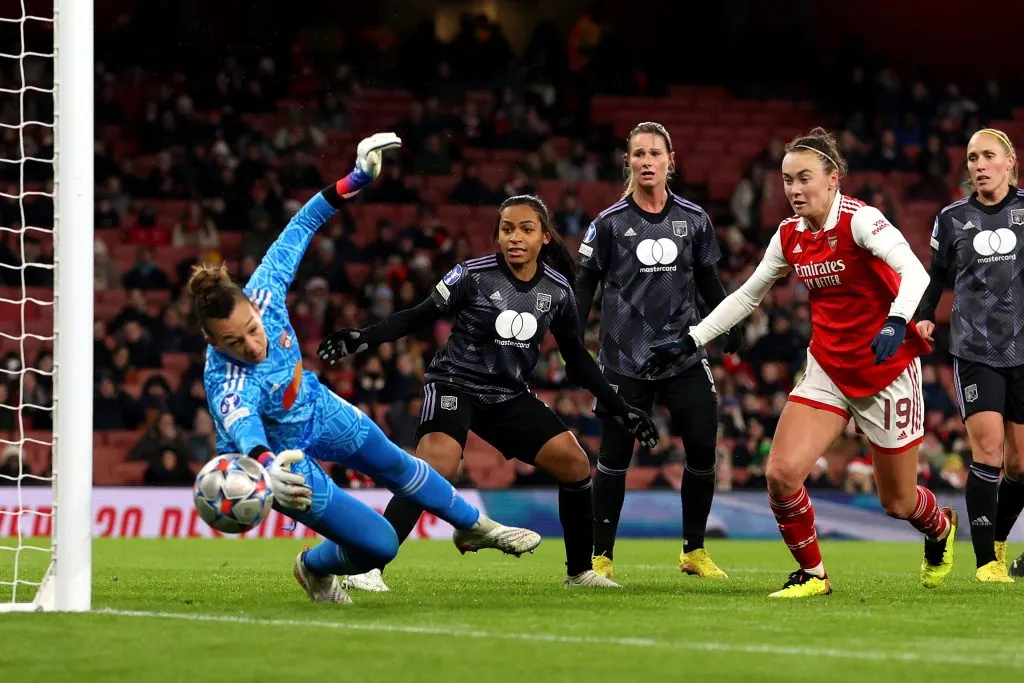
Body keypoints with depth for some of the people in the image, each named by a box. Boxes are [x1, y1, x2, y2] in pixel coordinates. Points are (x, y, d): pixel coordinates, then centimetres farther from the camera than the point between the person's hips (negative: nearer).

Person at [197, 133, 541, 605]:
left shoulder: (263, 291, -28)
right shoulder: (229, 386, -43)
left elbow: (299, 229, -12)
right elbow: (242, 427, -64)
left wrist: (355, 180, -12)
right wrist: (269, 468, -86)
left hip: (316, 408, 6)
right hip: (278, 455, -6)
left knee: (397, 466, 27)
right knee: (380, 545, -5)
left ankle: (474, 528, 55)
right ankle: (314, 568, 29)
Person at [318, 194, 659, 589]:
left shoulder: (557, 290, 0)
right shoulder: (473, 275, -12)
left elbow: (577, 358, 12)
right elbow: (417, 318, -6)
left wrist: (620, 409, 12)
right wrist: (361, 340, -19)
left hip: (510, 397, 6)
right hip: (455, 384, -5)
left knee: (575, 464, 0)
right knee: (436, 469, -30)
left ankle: (580, 571, 19)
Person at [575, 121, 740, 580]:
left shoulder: (693, 219, 6)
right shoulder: (610, 223, -1)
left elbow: (708, 281, 16)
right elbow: (585, 286, 3)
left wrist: (729, 327, 5)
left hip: (684, 354, 2)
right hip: (624, 360, -2)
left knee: (703, 449, -5)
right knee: (614, 459, 0)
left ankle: (694, 551, 10)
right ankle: (601, 556, 10)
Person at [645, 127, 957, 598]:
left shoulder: (859, 220, -17)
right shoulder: (789, 236, 2)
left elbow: (915, 272, -31)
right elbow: (747, 295, 15)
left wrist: (896, 323, -48)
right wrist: (691, 341, 10)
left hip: (887, 372, -5)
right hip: (827, 371, 5)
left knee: (897, 501, 6)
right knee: (781, 473, -15)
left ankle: (941, 530, 43)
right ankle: (812, 574, 5)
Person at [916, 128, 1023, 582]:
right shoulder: (952, 218, 7)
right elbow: (937, 275, 14)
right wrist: (923, 318, -1)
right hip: (975, 348, -1)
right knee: (987, 446, -15)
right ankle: (986, 560, -11)